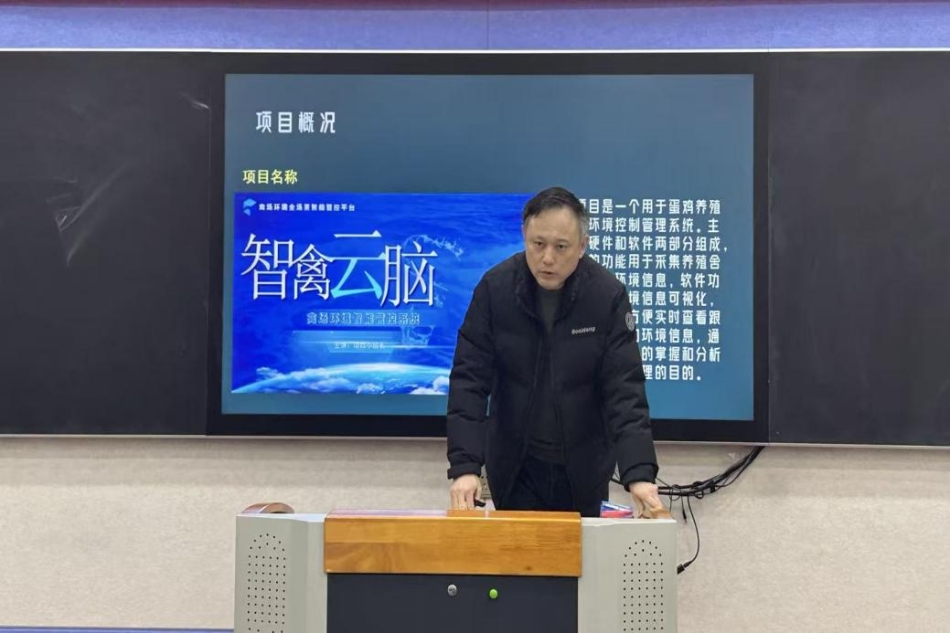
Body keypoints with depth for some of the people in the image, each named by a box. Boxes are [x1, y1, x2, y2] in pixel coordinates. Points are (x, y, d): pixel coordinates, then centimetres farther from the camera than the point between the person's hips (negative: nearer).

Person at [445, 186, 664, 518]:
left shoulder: (609, 295, -14)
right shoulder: (494, 288, -13)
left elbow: (625, 389, -16)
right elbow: (469, 379, -14)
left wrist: (639, 472, -27)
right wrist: (465, 464, -24)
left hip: (584, 468, 0)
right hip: (514, 465, 0)